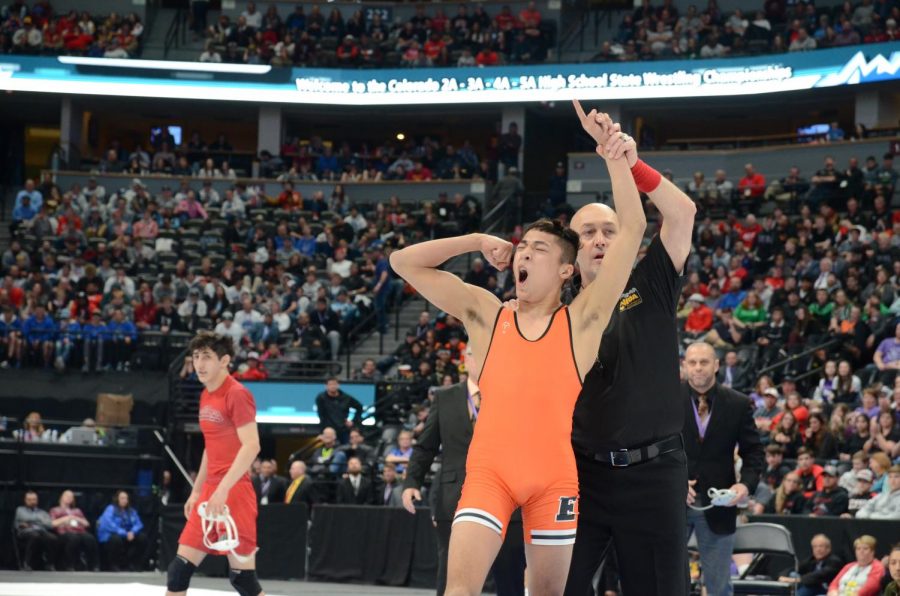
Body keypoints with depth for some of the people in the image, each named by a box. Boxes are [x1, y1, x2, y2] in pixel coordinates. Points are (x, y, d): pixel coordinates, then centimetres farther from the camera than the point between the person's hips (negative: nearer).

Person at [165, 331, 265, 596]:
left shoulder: (237, 395, -12)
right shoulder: (206, 396, 15)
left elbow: (251, 446, -21)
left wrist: (223, 489, -26)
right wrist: (197, 491, 23)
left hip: (233, 493, -9)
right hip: (211, 493, 9)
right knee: (180, 567, 6)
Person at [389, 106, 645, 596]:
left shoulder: (582, 319, 3)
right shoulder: (485, 315, 8)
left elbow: (632, 230, -3)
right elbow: (404, 262, 6)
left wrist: (616, 160, -9)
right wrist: (478, 241, 5)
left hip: (556, 476, 0)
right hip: (489, 471, 0)